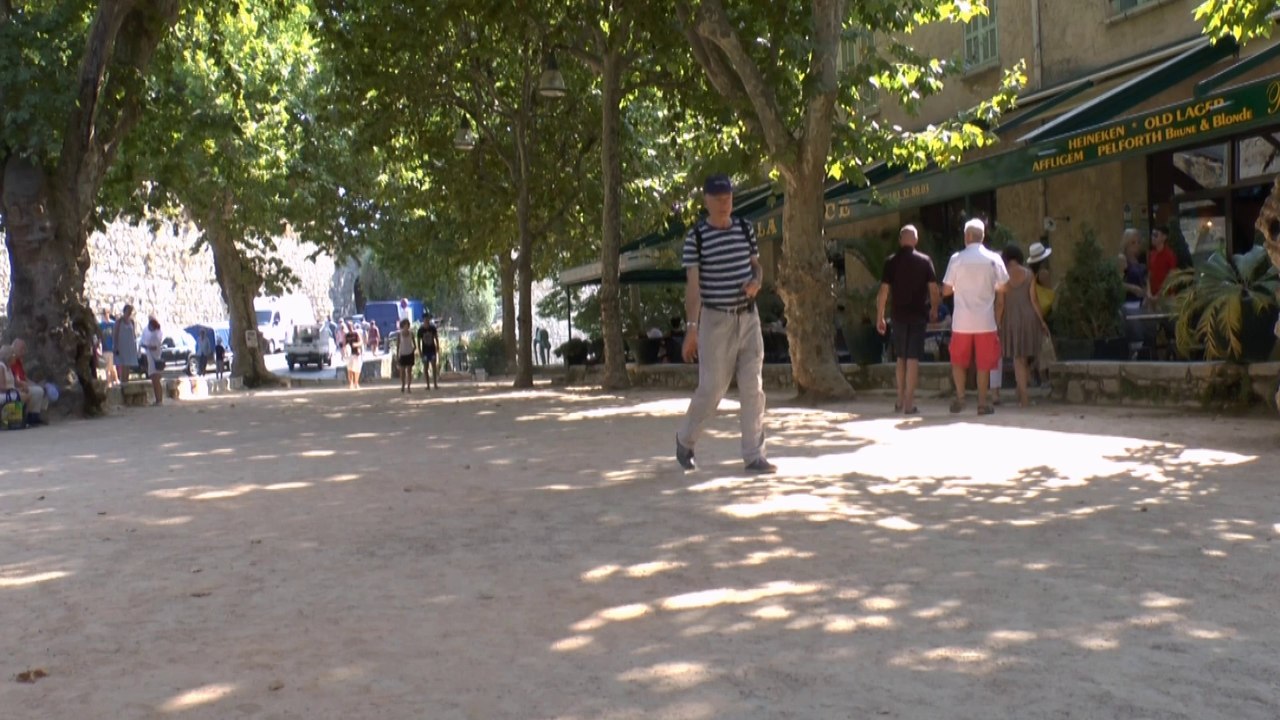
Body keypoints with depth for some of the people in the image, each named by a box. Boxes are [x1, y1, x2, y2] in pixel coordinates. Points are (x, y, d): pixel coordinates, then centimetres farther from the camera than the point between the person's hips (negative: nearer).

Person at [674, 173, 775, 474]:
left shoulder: (745, 229, 7)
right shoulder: (696, 237, -8)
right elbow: (693, 284, -11)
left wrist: (756, 281, -7)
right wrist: (692, 328, -17)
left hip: (749, 317, 5)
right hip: (716, 319, -5)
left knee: (753, 389, 4)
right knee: (712, 387, -2)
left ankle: (754, 456, 10)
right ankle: (686, 438, 24)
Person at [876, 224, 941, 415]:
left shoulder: (892, 262, -1)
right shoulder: (925, 261, -2)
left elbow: (883, 291, -3)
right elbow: (934, 289, -3)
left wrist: (880, 317, 3)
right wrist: (934, 310, 13)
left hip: (899, 315, 1)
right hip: (918, 315, -1)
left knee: (901, 358, 16)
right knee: (913, 358, -1)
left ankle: (900, 400, 21)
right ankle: (909, 403, -3)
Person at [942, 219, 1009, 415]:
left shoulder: (957, 259, -4)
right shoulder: (994, 259, -1)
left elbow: (946, 290, 0)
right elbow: (1002, 289, -2)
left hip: (962, 321, 0)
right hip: (985, 321, 0)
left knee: (958, 362, 14)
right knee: (983, 364, 7)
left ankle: (960, 397, 5)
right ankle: (982, 403, 7)